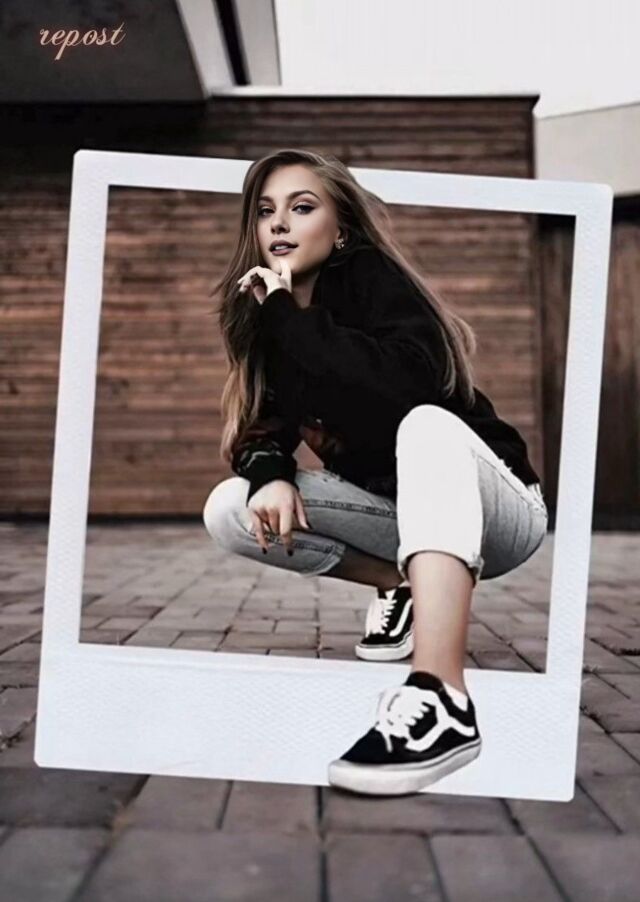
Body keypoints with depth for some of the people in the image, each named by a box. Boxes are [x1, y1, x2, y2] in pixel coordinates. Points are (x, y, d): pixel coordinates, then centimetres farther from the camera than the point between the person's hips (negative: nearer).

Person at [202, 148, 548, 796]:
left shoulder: (372, 277, -15)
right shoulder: (274, 313, 3)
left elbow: (413, 382, -34)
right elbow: (263, 427, 0)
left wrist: (292, 318, -28)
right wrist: (270, 475, -23)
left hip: (497, 510, -6)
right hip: (404, 516, 6)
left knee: (427, 425, -39)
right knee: (228, 511, -9)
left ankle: (442, 702, -51)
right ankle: (403, 585, 2)